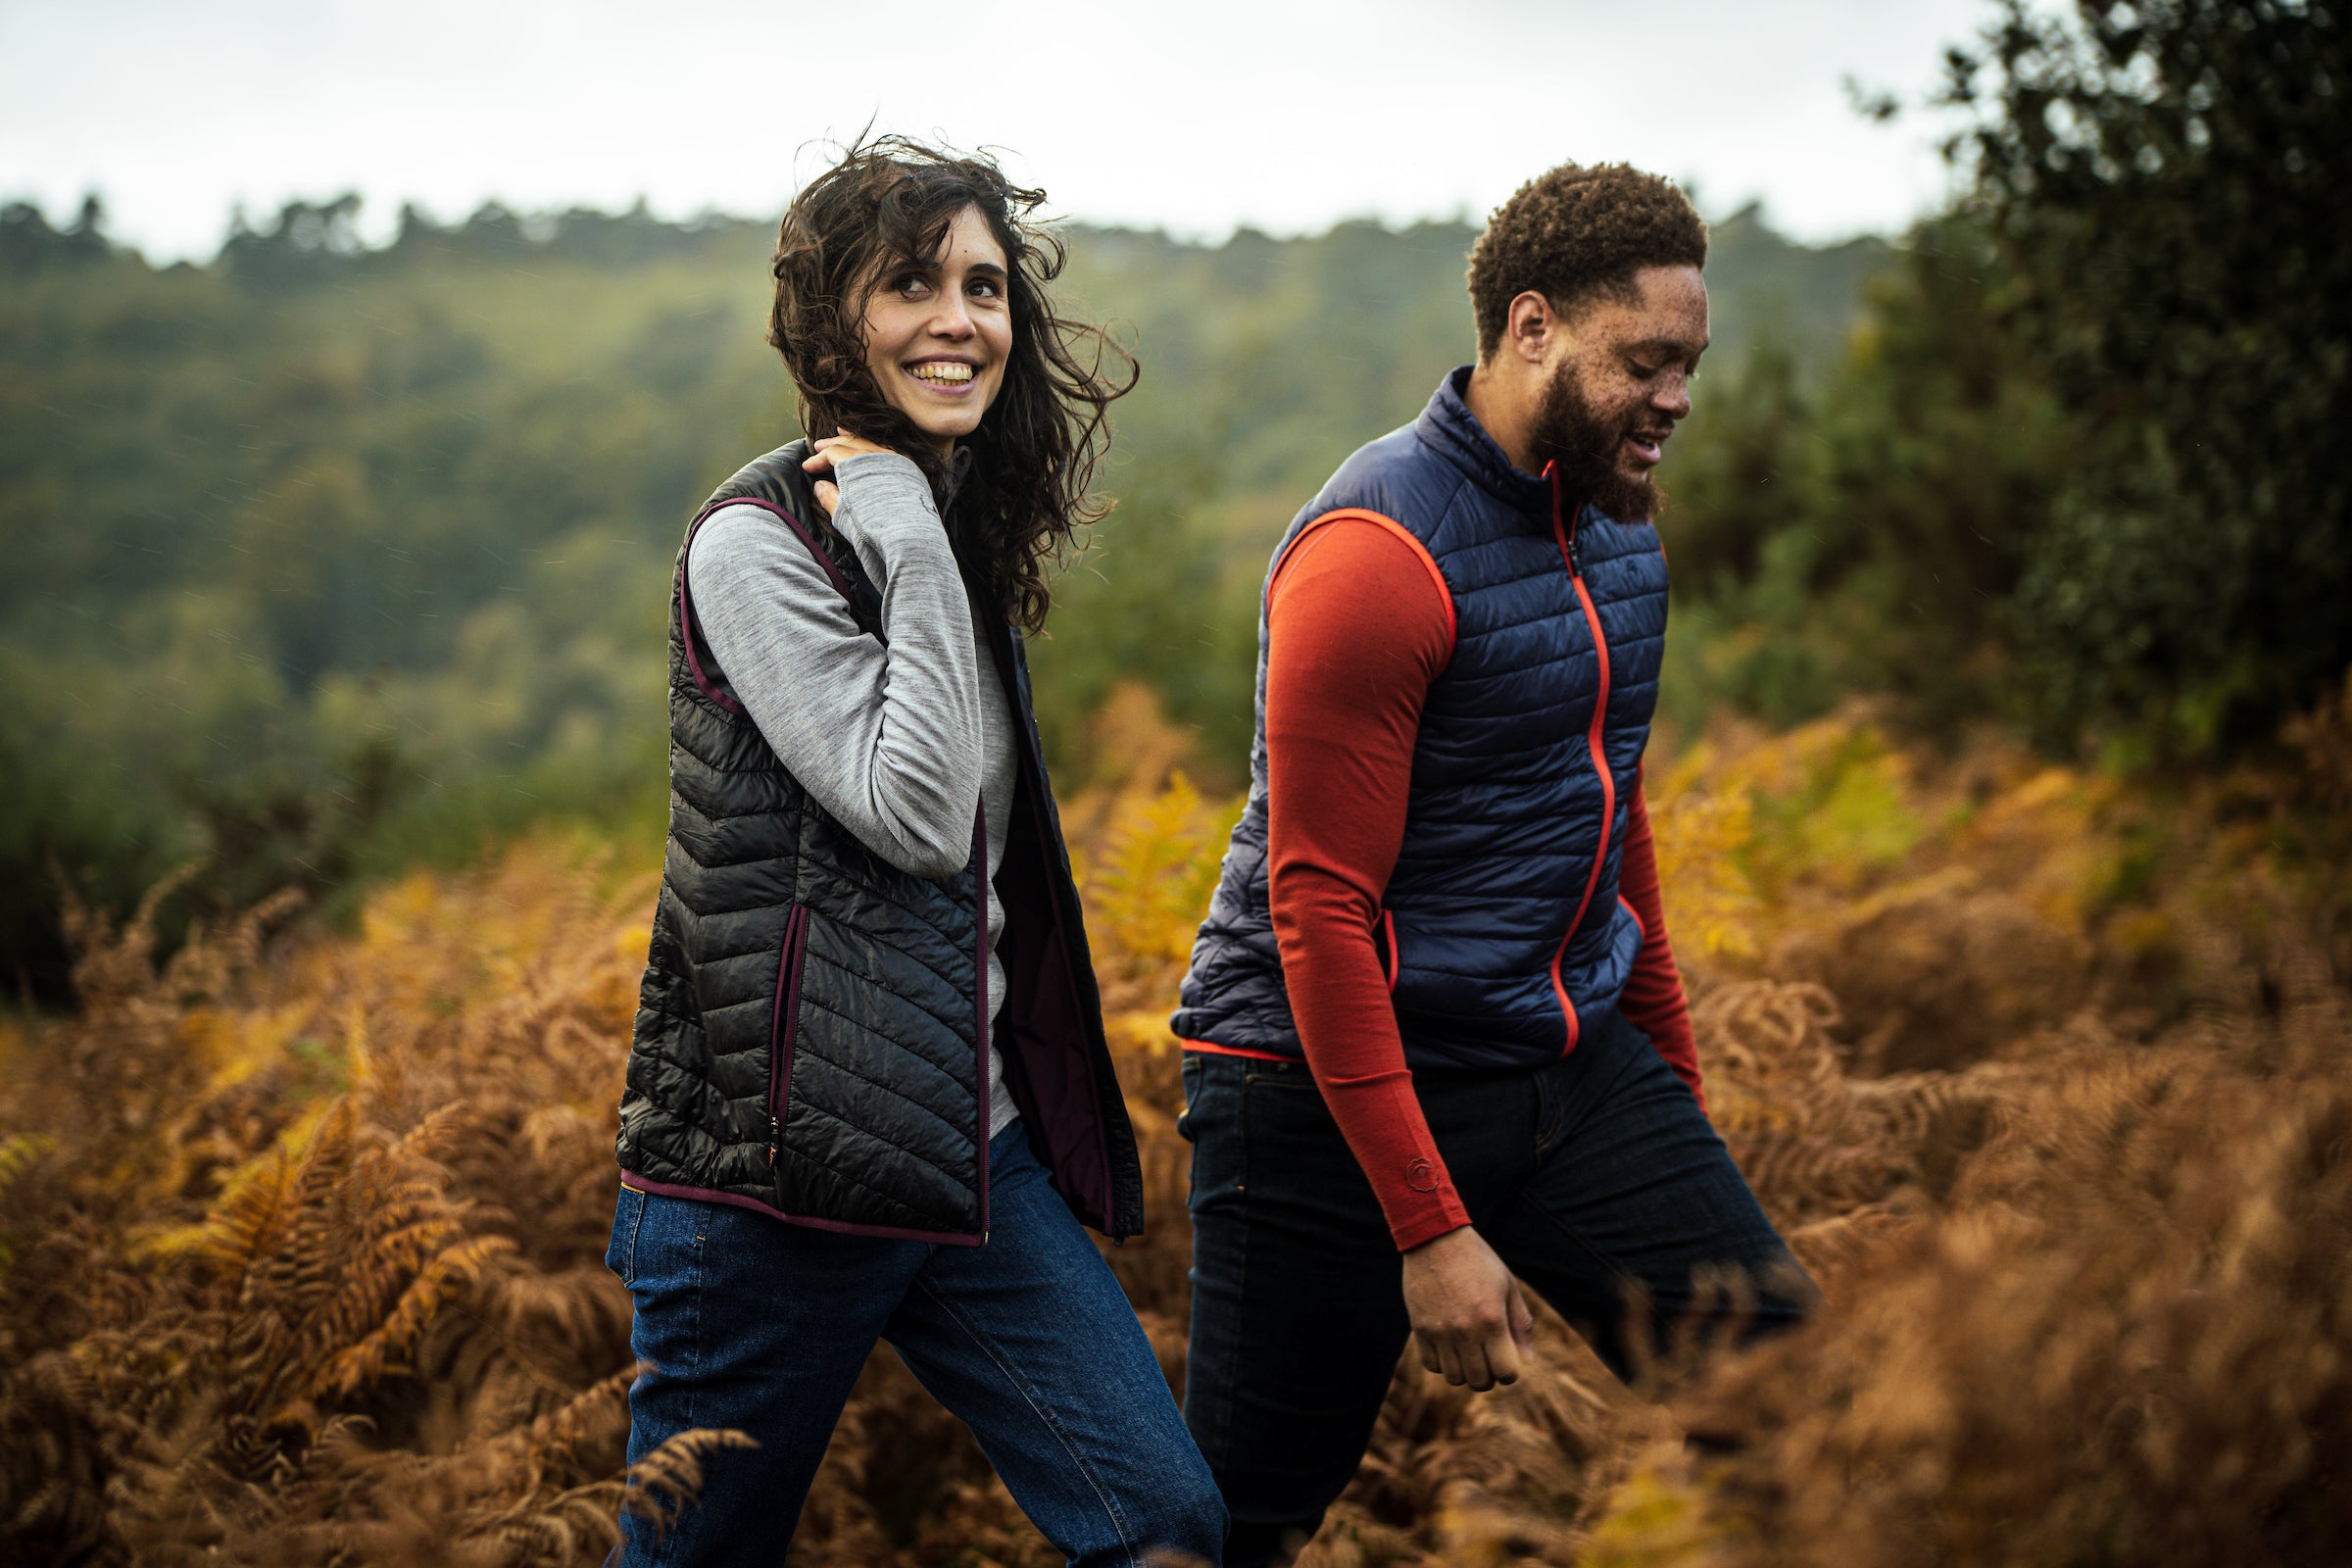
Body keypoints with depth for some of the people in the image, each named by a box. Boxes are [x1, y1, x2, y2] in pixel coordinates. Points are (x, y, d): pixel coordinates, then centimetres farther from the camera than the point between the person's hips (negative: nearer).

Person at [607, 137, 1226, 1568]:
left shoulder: (964, 540, 13)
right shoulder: (759, 544, -11)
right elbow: (916, 817, -21)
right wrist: (908, 541, -18)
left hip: (972, 1154, 7)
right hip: (773, 1175, -7)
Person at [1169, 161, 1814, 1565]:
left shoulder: (1617, 520, 9)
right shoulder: (1378, 554, -18)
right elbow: (1319, 909, -20)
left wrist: (1682, 1101, 22)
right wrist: (1430, 1233, -22)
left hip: (1577, 1074, 7)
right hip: (1340, 1085, -7)